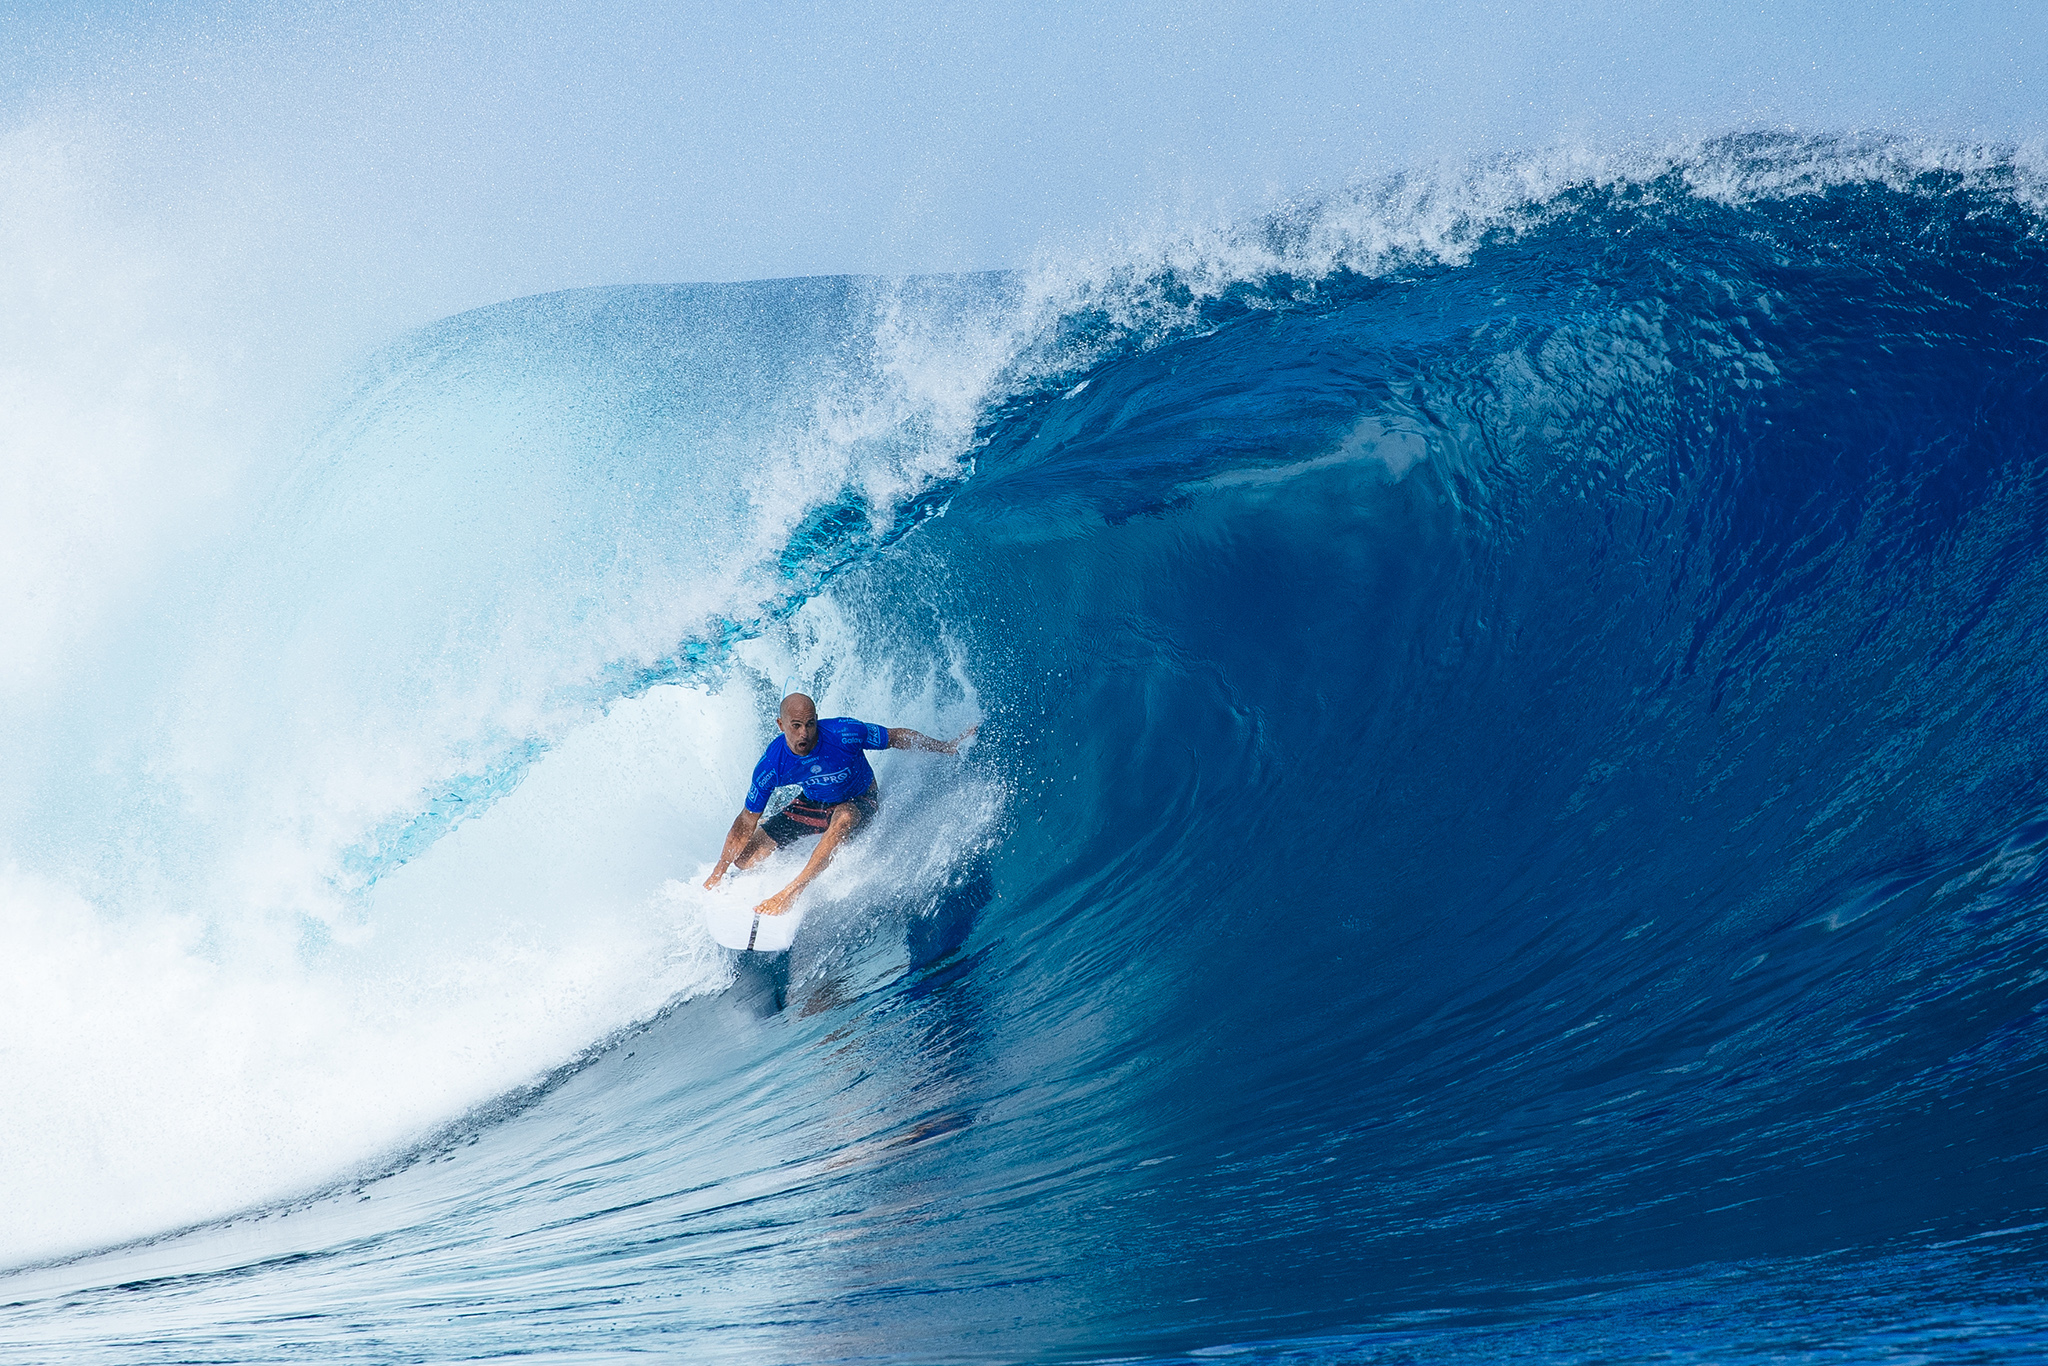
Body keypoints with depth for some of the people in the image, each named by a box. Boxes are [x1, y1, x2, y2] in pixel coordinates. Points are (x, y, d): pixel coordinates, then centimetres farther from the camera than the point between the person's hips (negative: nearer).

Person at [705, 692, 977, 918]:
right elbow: (746, 822, -14)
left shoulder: (845, 733, -31)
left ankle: (792, 890, -36)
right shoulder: (771, 766, -25)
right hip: (813, 804, 3)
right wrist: (717, 875, -12)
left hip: (860, 802, -3)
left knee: (843, 818, -41)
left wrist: (947, 747, -11)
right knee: (745, 861, -4)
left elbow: (897, 737, -15)